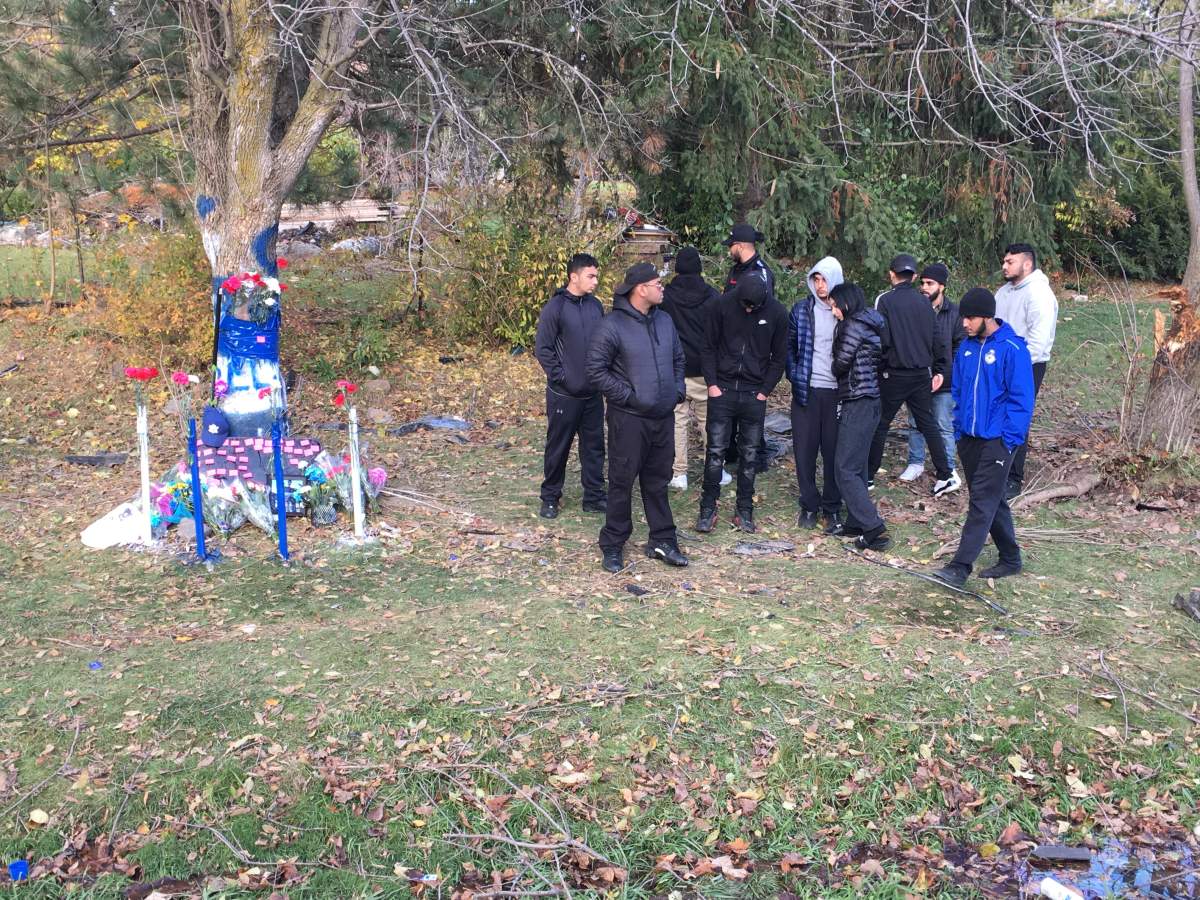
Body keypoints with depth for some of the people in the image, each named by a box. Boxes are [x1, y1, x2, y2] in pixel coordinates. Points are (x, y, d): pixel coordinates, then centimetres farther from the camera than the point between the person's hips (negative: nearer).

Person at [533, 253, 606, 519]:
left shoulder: (595, 306, 5)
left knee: (594, 446, 11)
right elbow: (542, 349, -11)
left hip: (593, 394, 5)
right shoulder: (555, 308, -12)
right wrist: (561, 377, -13)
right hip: (564, 394, -5)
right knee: (558, 447, 6)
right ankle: (550, 498, 20)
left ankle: (594, 496, 22)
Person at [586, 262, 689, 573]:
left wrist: (677, 390, 7)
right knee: (622, 482, 3)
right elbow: (596, 369, -14)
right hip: (629, 418, -6)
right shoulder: (612, 325, -13)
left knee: (658, 482, 14)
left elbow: (678, 358, 20)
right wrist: (628, 395, -15)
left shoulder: (664, 320, 8)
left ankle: (662, 541, 24)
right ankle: (613, 546, 14)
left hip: (664, 418, 6)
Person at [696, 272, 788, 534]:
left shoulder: (777, 313, -5)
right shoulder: (723, 305, -6)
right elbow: (709, 347, 1)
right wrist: (711, 383, -5)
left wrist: (765, 390, -3)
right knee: (715, 451, -1)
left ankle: (745, 511, 16)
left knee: (749, 454, 7)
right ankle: (708, 509, 8)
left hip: (754, 394, 1)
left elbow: (779, 357, 4)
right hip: (722, 390, -1)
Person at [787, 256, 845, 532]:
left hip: (836, 392, -1)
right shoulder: (801, 309, 5)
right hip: (806, 390, 1)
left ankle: (832, 508, 17)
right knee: (804, 449, 5)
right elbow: (789, 345, 11)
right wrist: (794, 375, 0)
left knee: (834, 451, 4)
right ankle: (809, 505, 18)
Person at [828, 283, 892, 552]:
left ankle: (874, 530, -10)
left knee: (845, 469, -8)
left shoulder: (855, 325, -13)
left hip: (858, 403, -10)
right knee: (856, 466, 16)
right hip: (867, 401, 10)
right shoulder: (871, 324, 16)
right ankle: (857, 522, 23)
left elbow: (841, 364, -11)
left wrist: (833, 367, 11)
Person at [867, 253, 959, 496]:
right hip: (922, 373, 4)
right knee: (928, 424, 10)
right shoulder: (924, 302, 5)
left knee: (880, 424, 7)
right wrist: (939, 370, 15)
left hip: (894, 374, -4)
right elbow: (936, 338, 8)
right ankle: (946, 475, 7)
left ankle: (869, 475, 14)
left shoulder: (885, 300, -10)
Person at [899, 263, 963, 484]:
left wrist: (946, 373, -11)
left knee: (944, 426, 4)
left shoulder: (954, 312, -5)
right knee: (915, 424, 12)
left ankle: (948, 468, 14)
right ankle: (916, 463, 25)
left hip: (943, 382, -3)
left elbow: (960, 347, -3)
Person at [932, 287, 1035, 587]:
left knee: (983, 501, -8)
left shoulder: (1012, 349, -13)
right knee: (993, 499, 15)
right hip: (969, 438, 7)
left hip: (997, 440, -7)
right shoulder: (966, 347, 7)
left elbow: (1021, 398, -13)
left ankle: (960, 567, -9)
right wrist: (958, 428, 10)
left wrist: (1010, 438, -15)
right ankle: (1010, 559, 28)